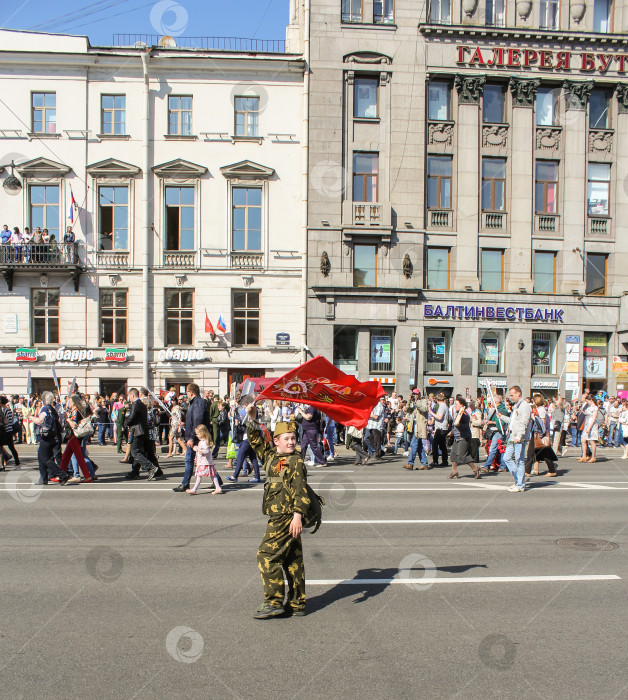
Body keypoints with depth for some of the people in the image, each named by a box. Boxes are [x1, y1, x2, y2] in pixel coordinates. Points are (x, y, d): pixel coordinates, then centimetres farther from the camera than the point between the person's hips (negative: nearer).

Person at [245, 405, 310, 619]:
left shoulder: (295, 462, -10)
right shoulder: (270, 456, 12)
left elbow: (300, 490, -17)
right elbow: (256, 440, 19)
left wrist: (298, 514, -25)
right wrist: (252, 418, 10)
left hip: (286, 517, -8)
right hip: (278, 517, 8)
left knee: (267, 555, -7)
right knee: (292, 559, 13)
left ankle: (274, 603, 0)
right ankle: (297, 604, 21)